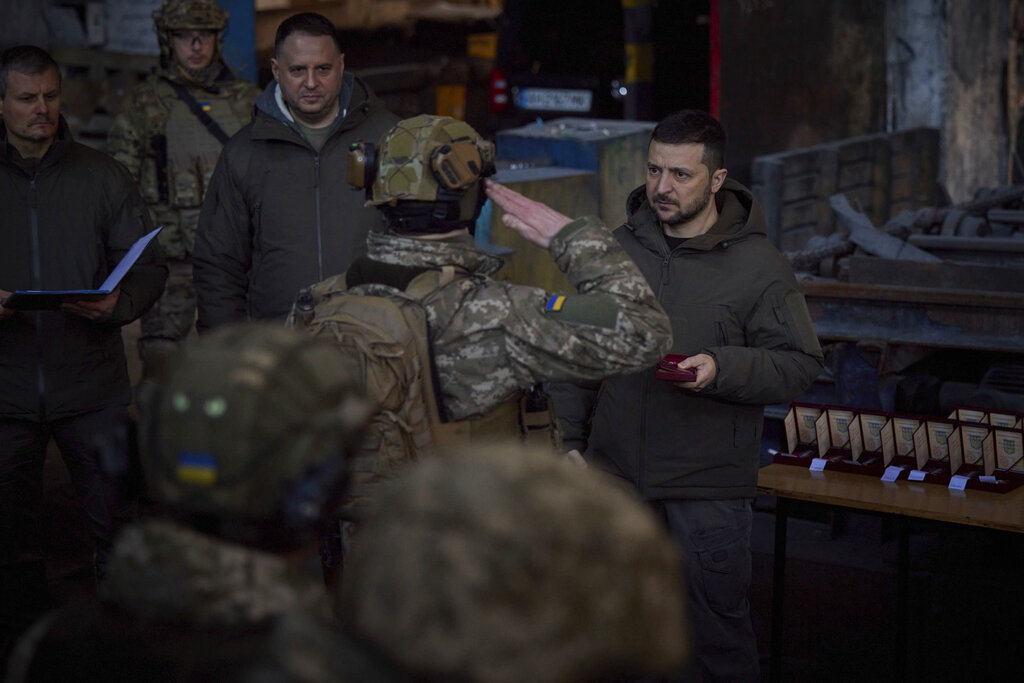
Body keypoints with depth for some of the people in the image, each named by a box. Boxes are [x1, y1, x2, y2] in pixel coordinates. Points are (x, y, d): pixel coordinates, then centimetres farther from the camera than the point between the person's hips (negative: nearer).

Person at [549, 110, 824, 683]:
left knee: (720, 624, 6)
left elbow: (801, 364, -7)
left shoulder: (759, 266, -7)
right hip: (614, 470, 4)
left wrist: (724, 368, -22)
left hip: (709, 485, -4)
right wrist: (568, 441, 7)